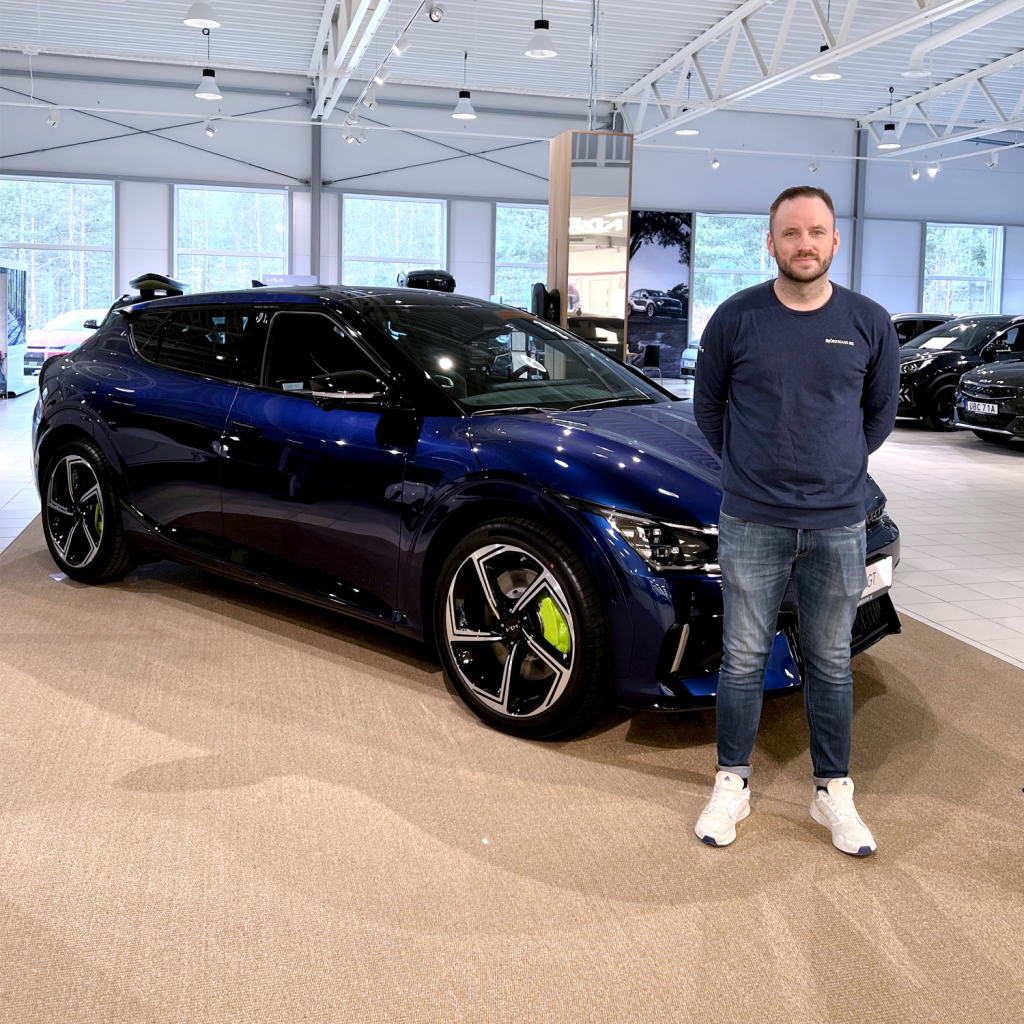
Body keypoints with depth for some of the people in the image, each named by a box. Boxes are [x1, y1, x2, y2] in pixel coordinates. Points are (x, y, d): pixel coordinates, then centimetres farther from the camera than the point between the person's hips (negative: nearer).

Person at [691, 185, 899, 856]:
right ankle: (733, 785, 22)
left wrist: (837, 468, 13)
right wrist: (750, 468, 10)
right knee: (744, 659, 7)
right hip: (752, 523, -1)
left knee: (831, 664, 11)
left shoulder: (869, 323, 1)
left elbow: (881, 411, 15)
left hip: (839, 525, 1)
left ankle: (834, 791, 26)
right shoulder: (737, 317, -3)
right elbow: (708, 403, 10)